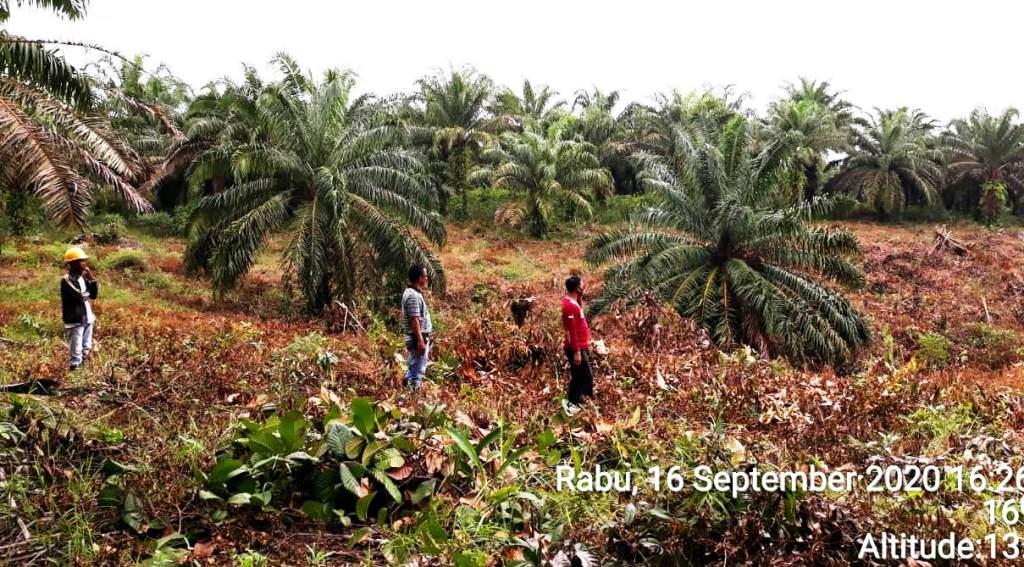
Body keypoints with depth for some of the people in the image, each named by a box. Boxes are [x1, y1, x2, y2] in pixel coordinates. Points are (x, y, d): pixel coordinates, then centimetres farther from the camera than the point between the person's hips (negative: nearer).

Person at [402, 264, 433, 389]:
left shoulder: (414, 293, 14)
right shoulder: (413, 296, -19)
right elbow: (414, 320, -23)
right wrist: (420, 340, -24)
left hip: (419, 338, 11)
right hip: (418, 338, -11)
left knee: (413, 369, 17)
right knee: (417, 371, -6)